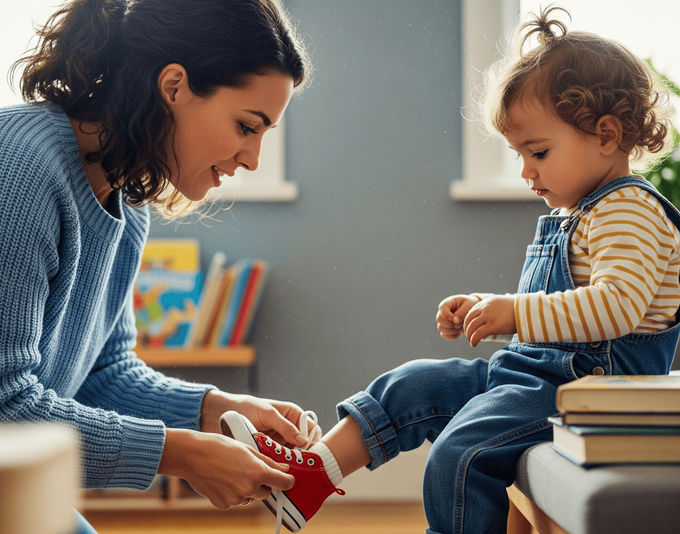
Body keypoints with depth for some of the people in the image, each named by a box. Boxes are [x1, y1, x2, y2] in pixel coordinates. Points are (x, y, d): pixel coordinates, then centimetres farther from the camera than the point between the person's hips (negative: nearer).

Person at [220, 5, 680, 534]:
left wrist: (517, 312, -31)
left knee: (460, 454, -25)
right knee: (413, 386, 2)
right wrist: (487, 310, 15)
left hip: (587, 383, -10)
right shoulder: (572, 214, 20)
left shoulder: (630, 213, -14)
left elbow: (618, 304, -30)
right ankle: (312, 474, -3)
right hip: (534, 370, 11)